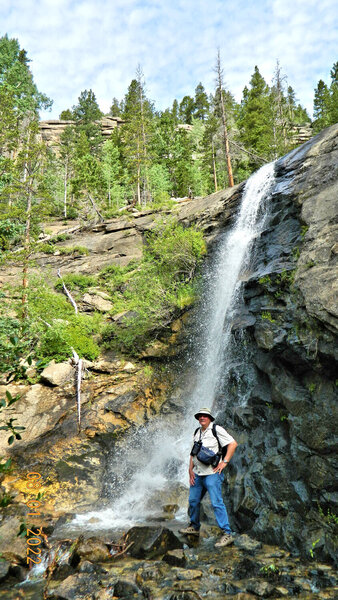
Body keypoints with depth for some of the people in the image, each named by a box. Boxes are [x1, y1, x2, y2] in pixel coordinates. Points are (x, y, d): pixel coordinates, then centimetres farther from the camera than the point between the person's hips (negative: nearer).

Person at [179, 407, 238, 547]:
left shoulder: (216, 430, -6)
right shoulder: (197, 432, 15)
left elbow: (233, 444, -11)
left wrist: (224, 462, -14)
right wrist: (190, 470, 11)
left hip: (212, 473, -7)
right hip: (197, 473, 7)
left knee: (217, 502, -11)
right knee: (193, 501, 15)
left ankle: (227, 534, -5)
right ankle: (194, 527, 34)